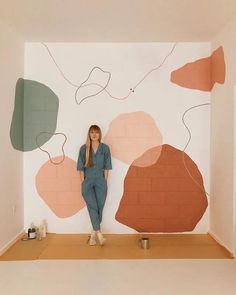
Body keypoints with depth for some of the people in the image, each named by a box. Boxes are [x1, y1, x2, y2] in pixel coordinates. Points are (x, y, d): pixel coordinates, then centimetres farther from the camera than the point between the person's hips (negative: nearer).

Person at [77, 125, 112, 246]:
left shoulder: (105, 148, 2)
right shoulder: (84, 148, 1)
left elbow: (106, 167, 3)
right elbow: (81, 167, 3)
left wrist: (105, 181, -1)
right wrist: (83, 182, -3)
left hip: (100, 182, 1)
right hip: (87, 182, -1)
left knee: (99, 207, 3)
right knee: (92, 207, -8)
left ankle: (93, 233, 18)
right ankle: (99, 234, -5)